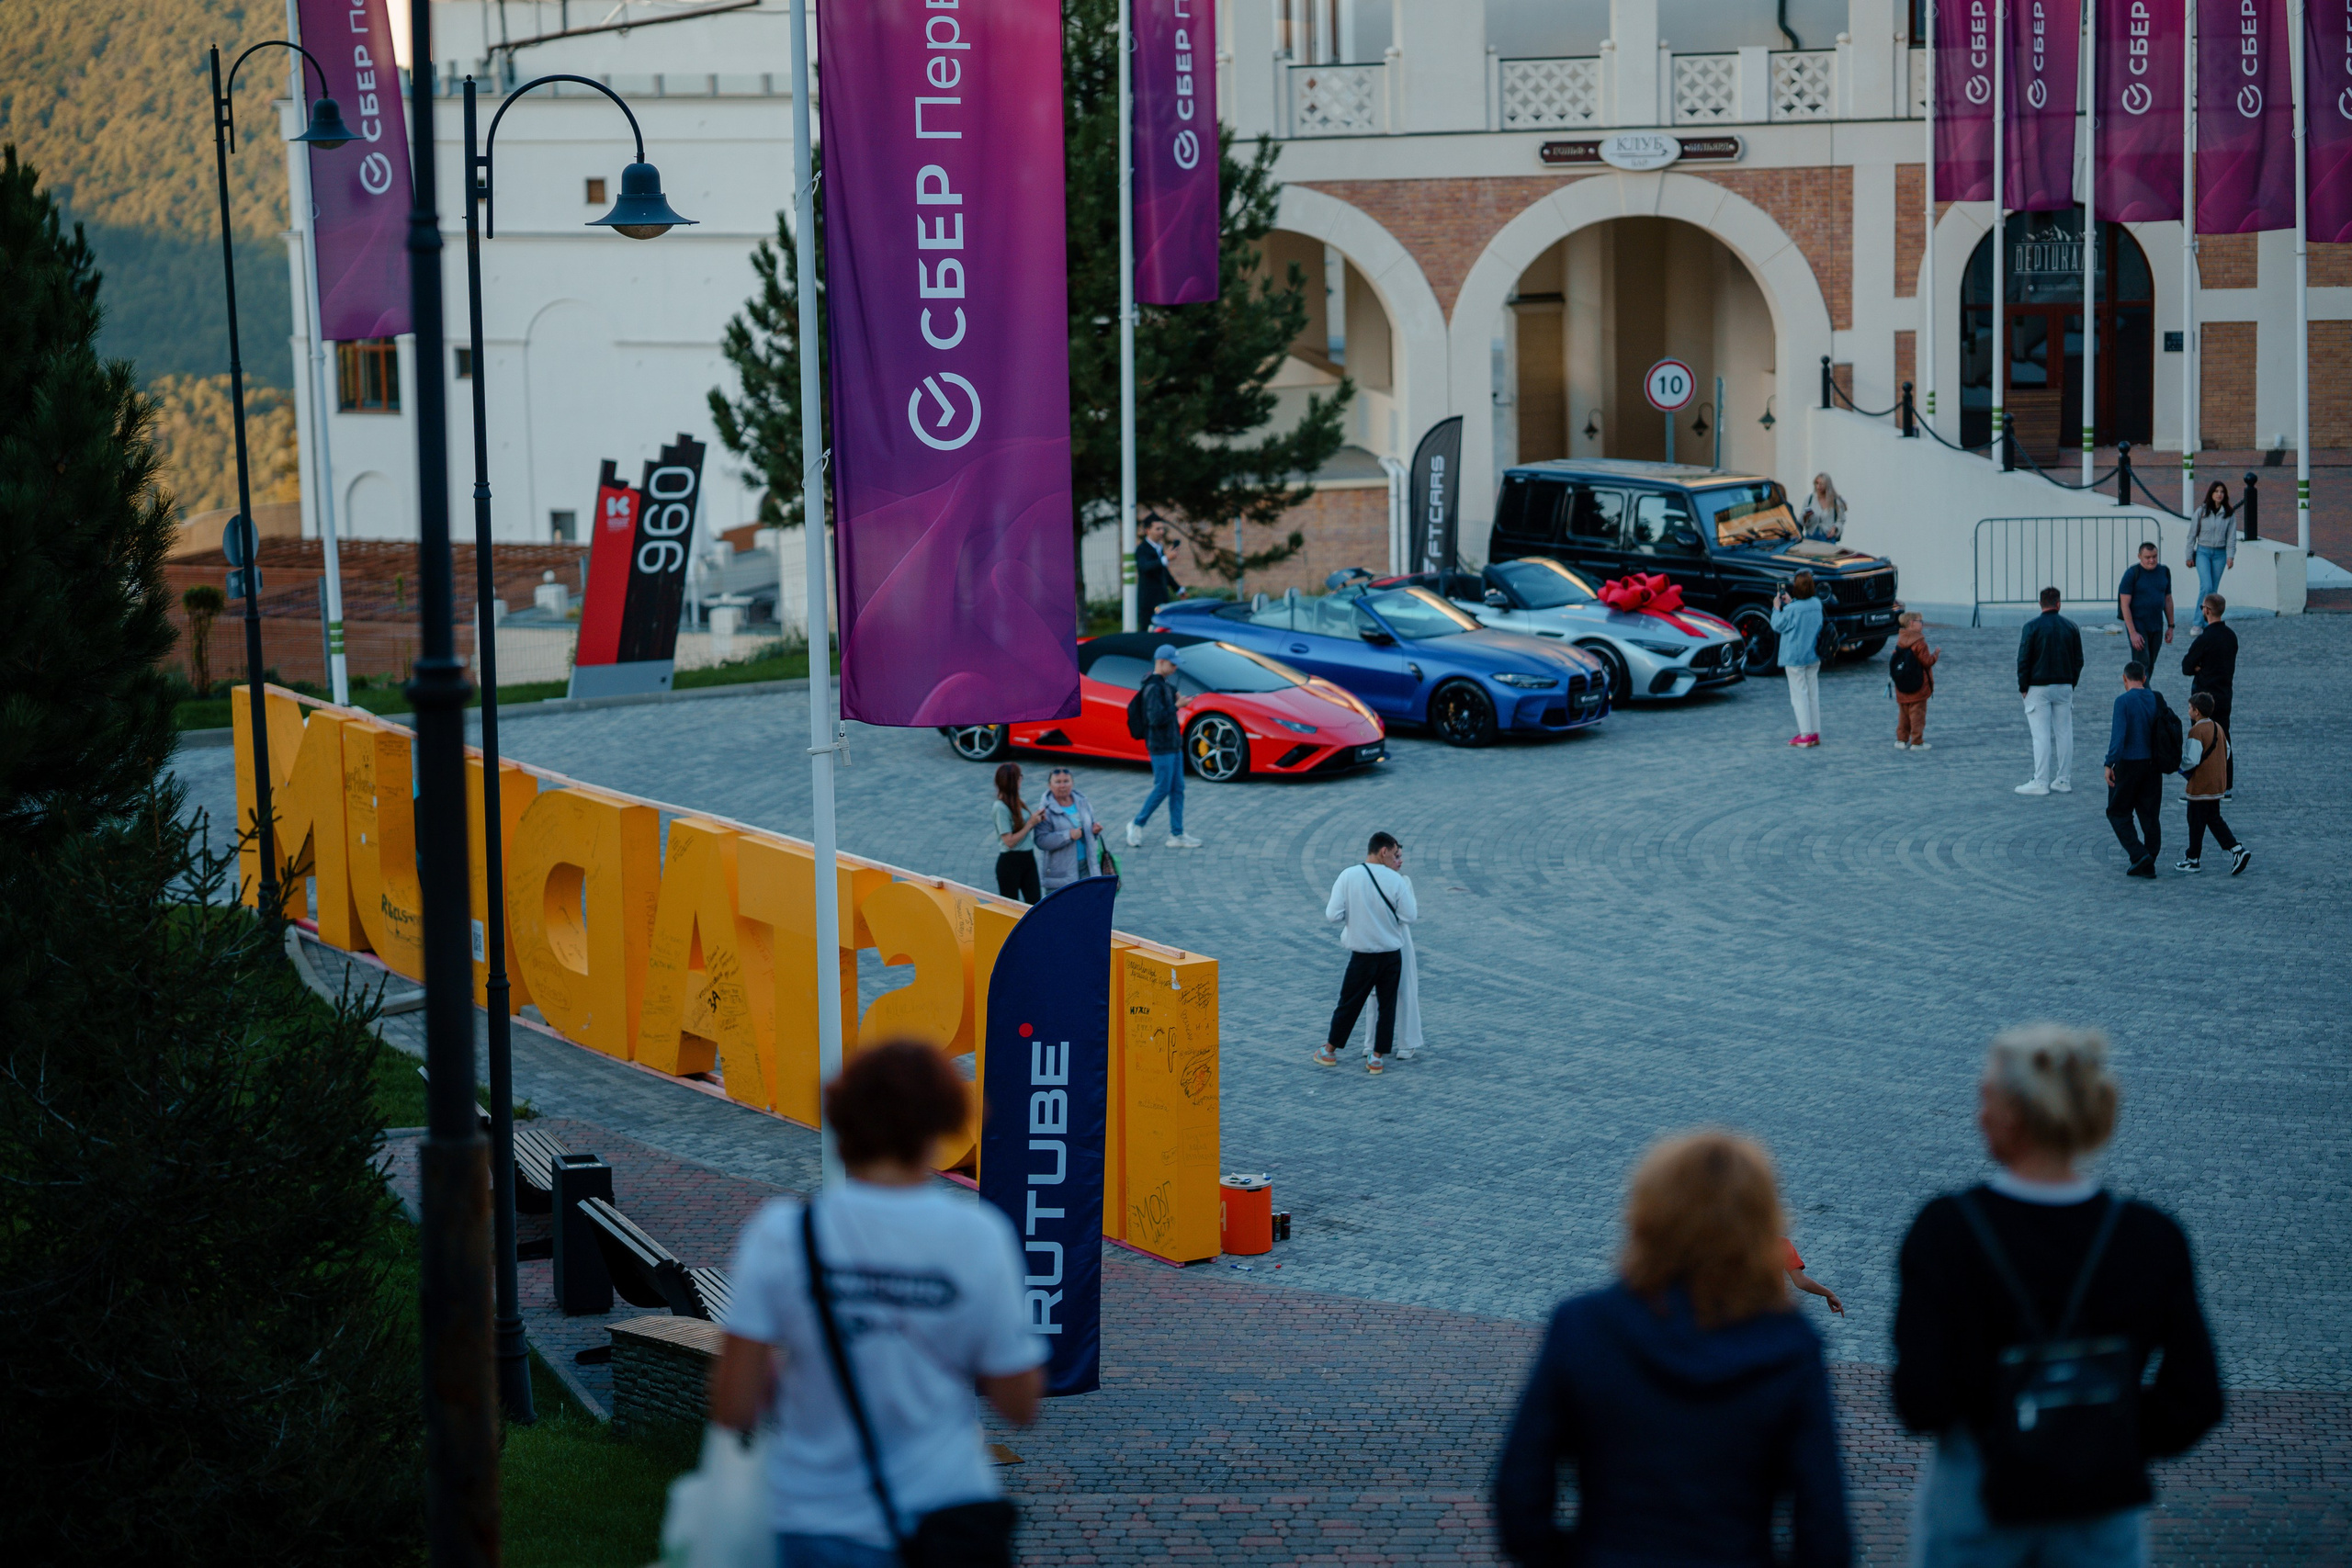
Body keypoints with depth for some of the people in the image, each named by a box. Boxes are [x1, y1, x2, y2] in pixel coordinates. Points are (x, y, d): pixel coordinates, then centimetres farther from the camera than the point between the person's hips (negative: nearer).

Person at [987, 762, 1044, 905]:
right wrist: (1031, 823, -16)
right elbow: (1009, 841, -19)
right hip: (1010, 862, -8)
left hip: (1028, 859, 8)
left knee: (1035, 903, 5)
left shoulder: (1016, 802, 7)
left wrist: (1037, 818, -2)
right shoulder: (1000, 807, -17)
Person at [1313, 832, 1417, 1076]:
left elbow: (1333, 915, -12)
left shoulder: (1348, 876, -11)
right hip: (1392, 954, 0)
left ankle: (1330, 1051, 26)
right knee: (1387, 1005, 12)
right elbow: (1409, 917, -8)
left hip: (1363, 956, 0)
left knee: (1348, 1004, 14)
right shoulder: (1397, 880, -12)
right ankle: (1377, 1058, 15)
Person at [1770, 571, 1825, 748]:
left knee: (1799, 695, -1)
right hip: (1813, 657, 6)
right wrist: (1790, 603, 16)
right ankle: (1815, 733, 16)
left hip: (1795, 658, -6)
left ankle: (1805, 735, -1)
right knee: (1813, 694, 13)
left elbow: (1777, 626, -8)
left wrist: (1777, 607, 4)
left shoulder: (1791, 610, -21)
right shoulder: (1817, 604, -1)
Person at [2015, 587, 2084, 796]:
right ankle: (2063, 780, 12)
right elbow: (2078, 660, 9)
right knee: (2064, 733, 8)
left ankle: (2040, 782, -6)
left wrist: (2023, 687, -1)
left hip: (2038, 688, -4)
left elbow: (2023, 659, -10)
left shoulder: (2032, 627, -9)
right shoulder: (2071, 627, 4)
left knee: (2041, 735, -4)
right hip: (2064, 688, 4)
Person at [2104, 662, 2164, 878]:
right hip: (2152, 764, 5)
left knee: (2118, 813, 6)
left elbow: (2118, 735, -20)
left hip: (2129, 763, -5)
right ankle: (2147, 865, 9)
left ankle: (2139, 854, -9)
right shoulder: (2157, 700, 5)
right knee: (2149, 815, 10)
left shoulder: (2123, 702, -12)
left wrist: (2110, 764, -20)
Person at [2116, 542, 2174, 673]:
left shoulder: (2164, 572, 6)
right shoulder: (2132, 574, -10)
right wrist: (2133, 633, -17)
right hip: (2137, 626, -5)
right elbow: (2125, 605, -12)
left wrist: (2170, 626, 12)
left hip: (2157, 626, 5)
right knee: (2142, 664, -12)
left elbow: (2168, 600, 16)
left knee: (2150, 666, 8)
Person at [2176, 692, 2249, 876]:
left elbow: (2191, 760, -23)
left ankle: (2193, 860, 12)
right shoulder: (2218, 728, 8)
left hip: (2200, 786, -8)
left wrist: (2177, 761, -6)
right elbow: (2226, 753, 16)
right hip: (2217, 783, 8)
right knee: (2214, 819, 15)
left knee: (2196, 822, 3)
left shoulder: (2196, 731, -19)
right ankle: (2237, 850, 4)